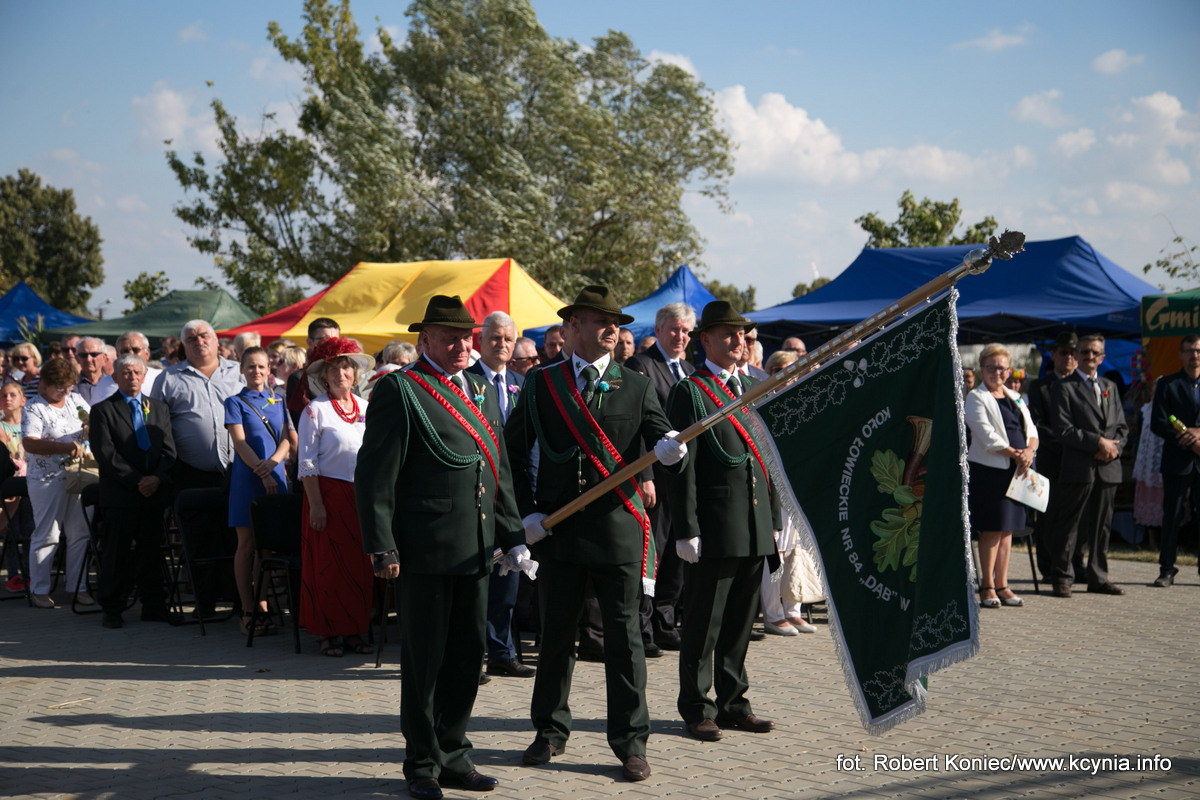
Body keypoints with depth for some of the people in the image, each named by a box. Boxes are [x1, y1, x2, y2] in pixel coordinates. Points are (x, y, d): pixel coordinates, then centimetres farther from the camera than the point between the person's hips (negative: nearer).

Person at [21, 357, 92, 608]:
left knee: (80, 532, 6)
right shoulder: (34, 409, -8)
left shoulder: (75, 400, 11)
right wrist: (64, 448, -28)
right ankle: (39, 590, 9)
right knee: (47, 535, -1)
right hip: (47, 480, -6)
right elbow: (29, 444, -19)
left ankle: (77, 587, 14)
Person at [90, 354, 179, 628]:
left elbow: (169, 449, 8)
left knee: (151, 550, 8)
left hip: (154, 492, 4)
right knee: (117, 552, 0)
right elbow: (105, 454, -8)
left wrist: (157, 478, -10)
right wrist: (136, 481, -14)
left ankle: (154, 606, 14)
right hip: (120, 494, -4)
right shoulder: (103, 410, 1)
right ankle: (112, 609, 9)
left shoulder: (159, 408, 14)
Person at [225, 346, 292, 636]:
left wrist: (272, 462, -13)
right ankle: (248, 611, 2)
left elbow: (286, 439, 7)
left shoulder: (278, 401, 13)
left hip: (275, 475, 3)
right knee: (247, 544, -1)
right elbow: (240, 442, -7)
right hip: (247, 479, -3)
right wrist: (262, 472, -16)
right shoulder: (235, 402, 2)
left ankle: (264, 607, 10)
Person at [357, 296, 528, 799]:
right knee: (424, 659, 3)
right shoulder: (400, 390, -6)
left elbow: (501, 471, 20)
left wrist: (512, 536, 14)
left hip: (475, 550, 7)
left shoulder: (483, 392, 16)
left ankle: (453, 755, 24)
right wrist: (383, 546, -15)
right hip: (425, 550, -6)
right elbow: (375, 475, -10)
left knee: (467, 655, 11)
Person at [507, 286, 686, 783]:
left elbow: (660, 438, -5)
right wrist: (526, 511, 1)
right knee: (555, 634, 10)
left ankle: (630, 742, 10)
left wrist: (668, 447, -29)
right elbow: (512, 450, 9)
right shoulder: (541, 384, 6)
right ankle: (550, 732, 25)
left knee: (624, 636, 1)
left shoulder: (637, 388, 7)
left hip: (618, 531, 0)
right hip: (557, 532, 1)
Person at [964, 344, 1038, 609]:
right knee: (992, 528, -6)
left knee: (1007, 529, 8)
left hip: (1016, 469, 6)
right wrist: (1015, 455, -14)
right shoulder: (976, 398, -2)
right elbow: (987, 437, -12)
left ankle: (1001, 585, 14)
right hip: (990, 468, -6)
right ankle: (987, 586, 2)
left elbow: (1030, 430, 13)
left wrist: (1029, 450, -8)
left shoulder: (1015, 398, 19)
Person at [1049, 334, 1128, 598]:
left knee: (1102, 525, 9)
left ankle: (1098, 578, 17)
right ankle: (1062, 578, 4)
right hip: (1078, 468, -5)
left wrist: (1113, 447, -4)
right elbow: (1063, 430, -10)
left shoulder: (1110, 387, 18)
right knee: (1070, 524, -2)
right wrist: (1098, 442, -14)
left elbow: (1122, 427, 17)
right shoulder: (1064, 387, -1)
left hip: (1109, 468, 5)